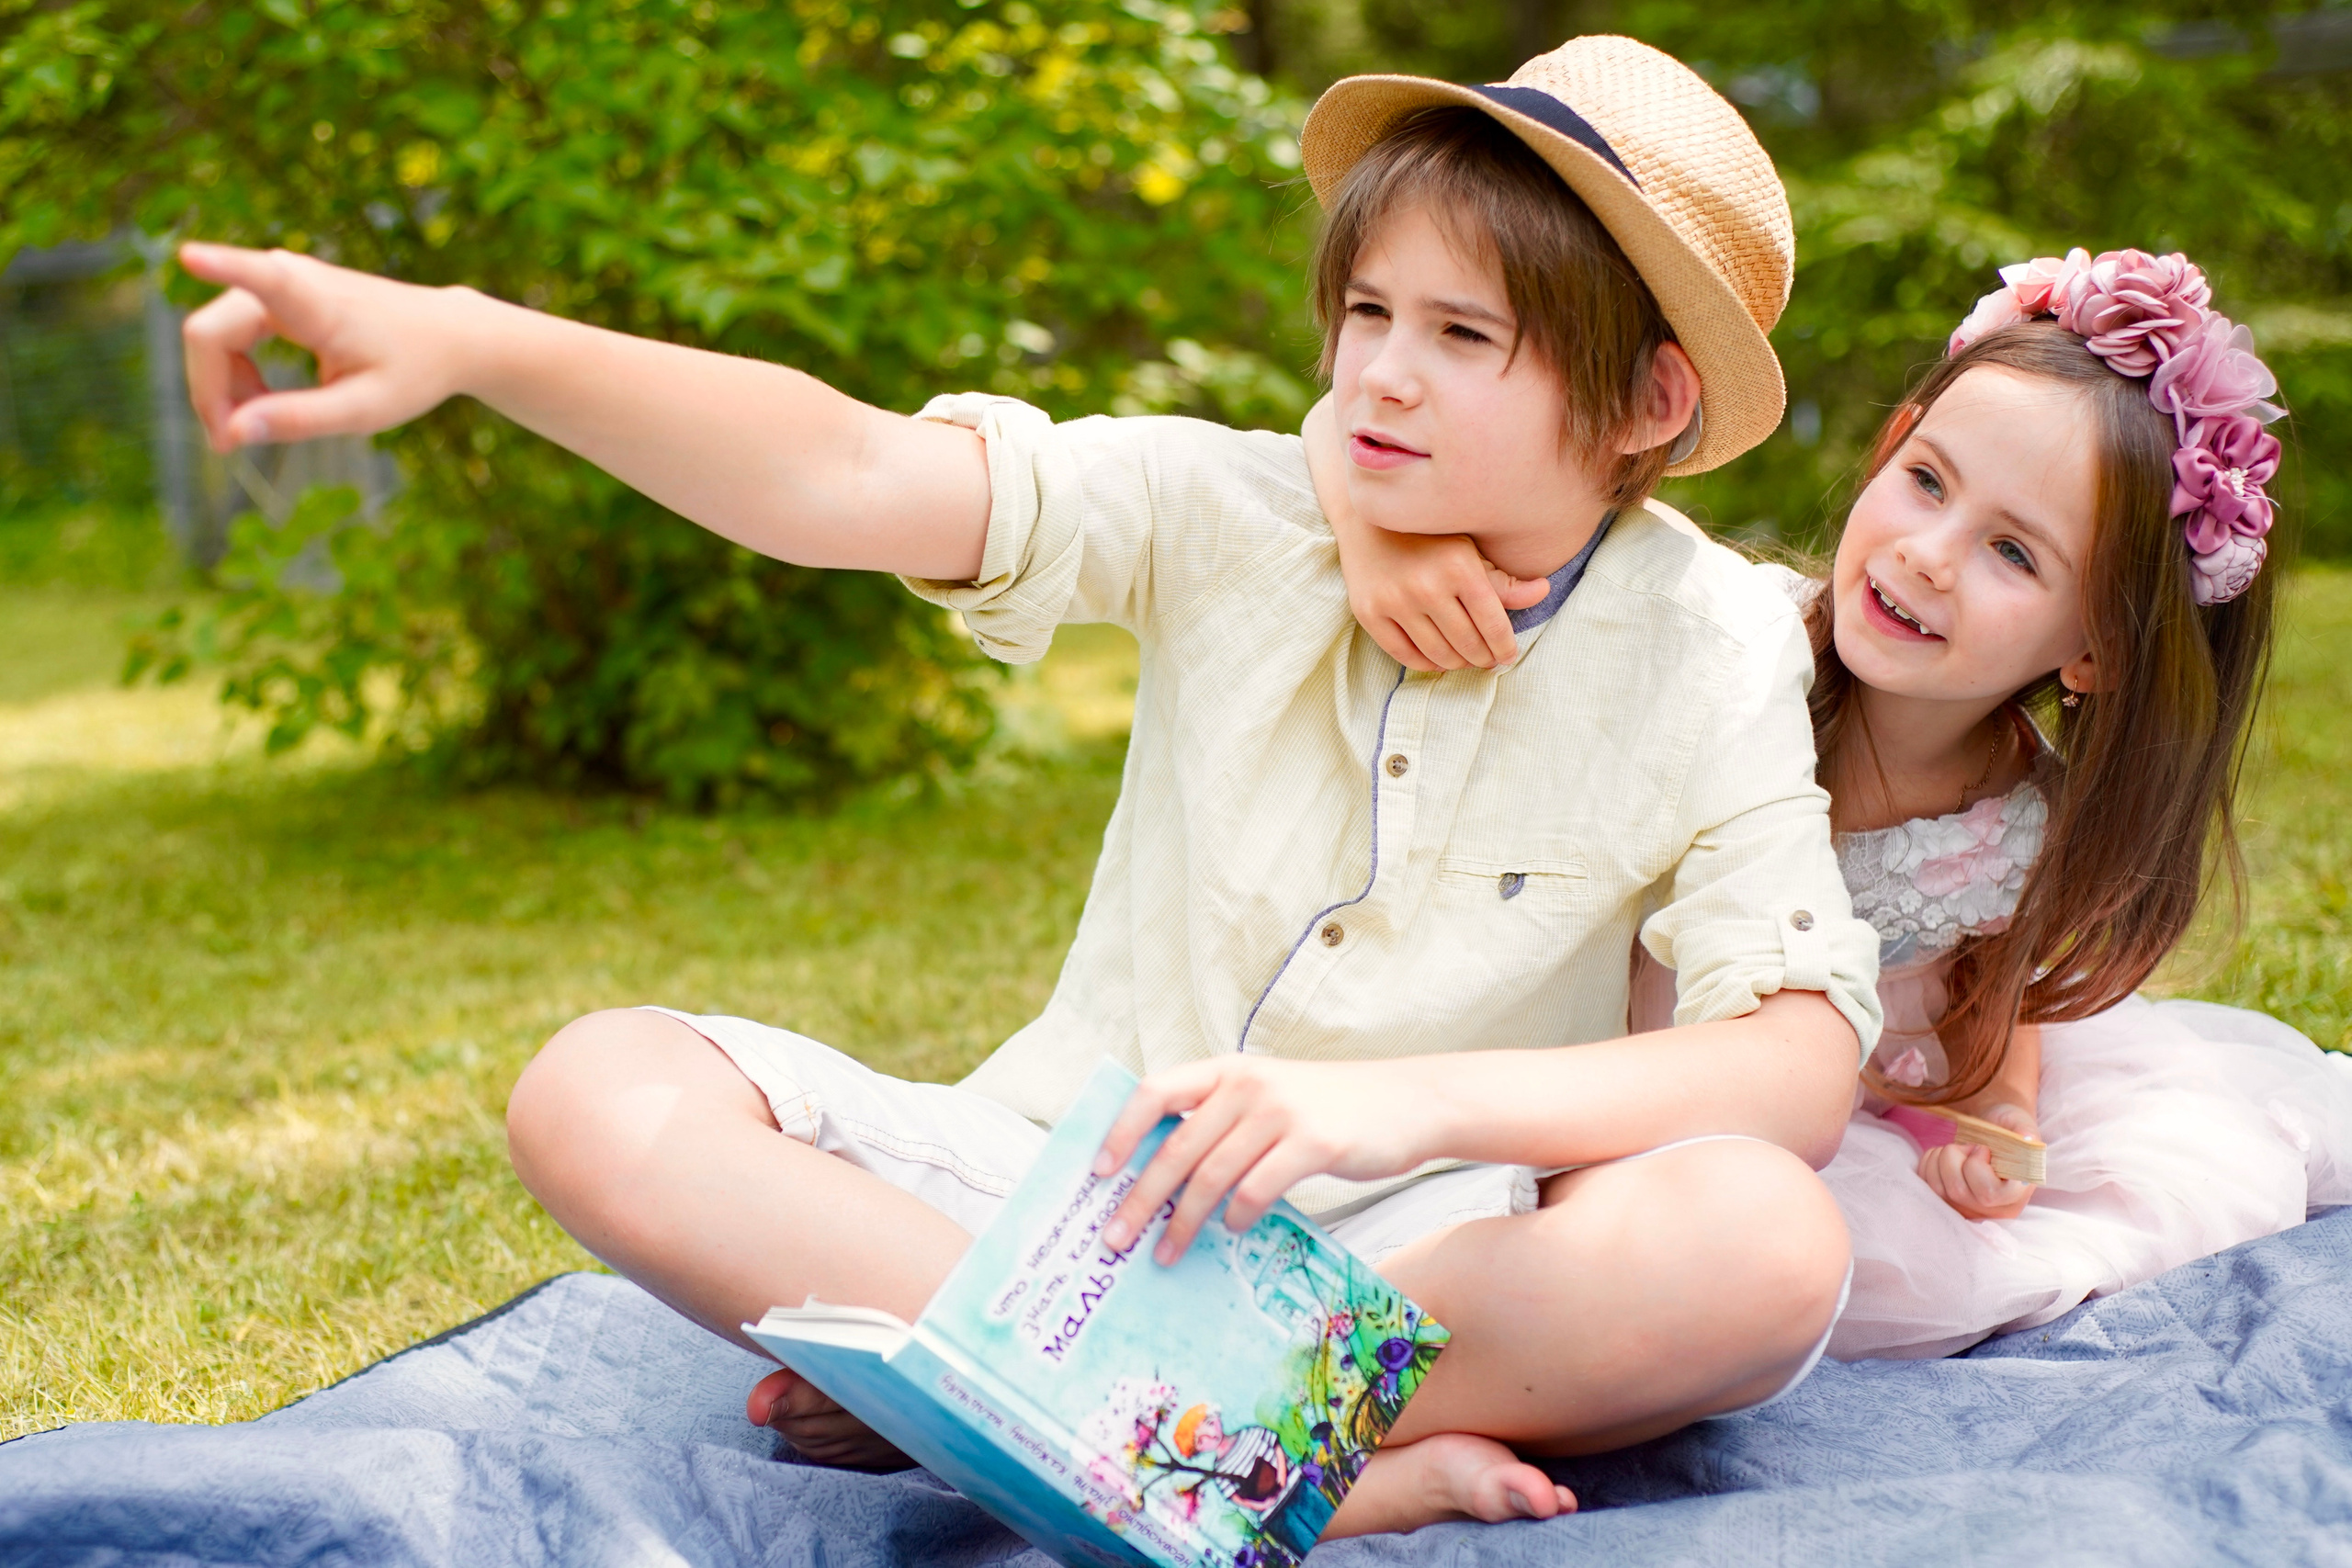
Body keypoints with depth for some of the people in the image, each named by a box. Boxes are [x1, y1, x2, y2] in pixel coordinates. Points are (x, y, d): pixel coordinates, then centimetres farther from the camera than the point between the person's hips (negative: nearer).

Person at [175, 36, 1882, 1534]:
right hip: (1075, 1171, 2)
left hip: (1408, 1244, -2)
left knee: (1767, 1246, -34)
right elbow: (844, 481, -17)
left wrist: (1407, 1101, -34)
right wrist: (467, 337, -31)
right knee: (604, 1093, -20)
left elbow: (1805, 1074, -19)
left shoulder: (1715, 661, -6)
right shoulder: (1243, 517, -3)